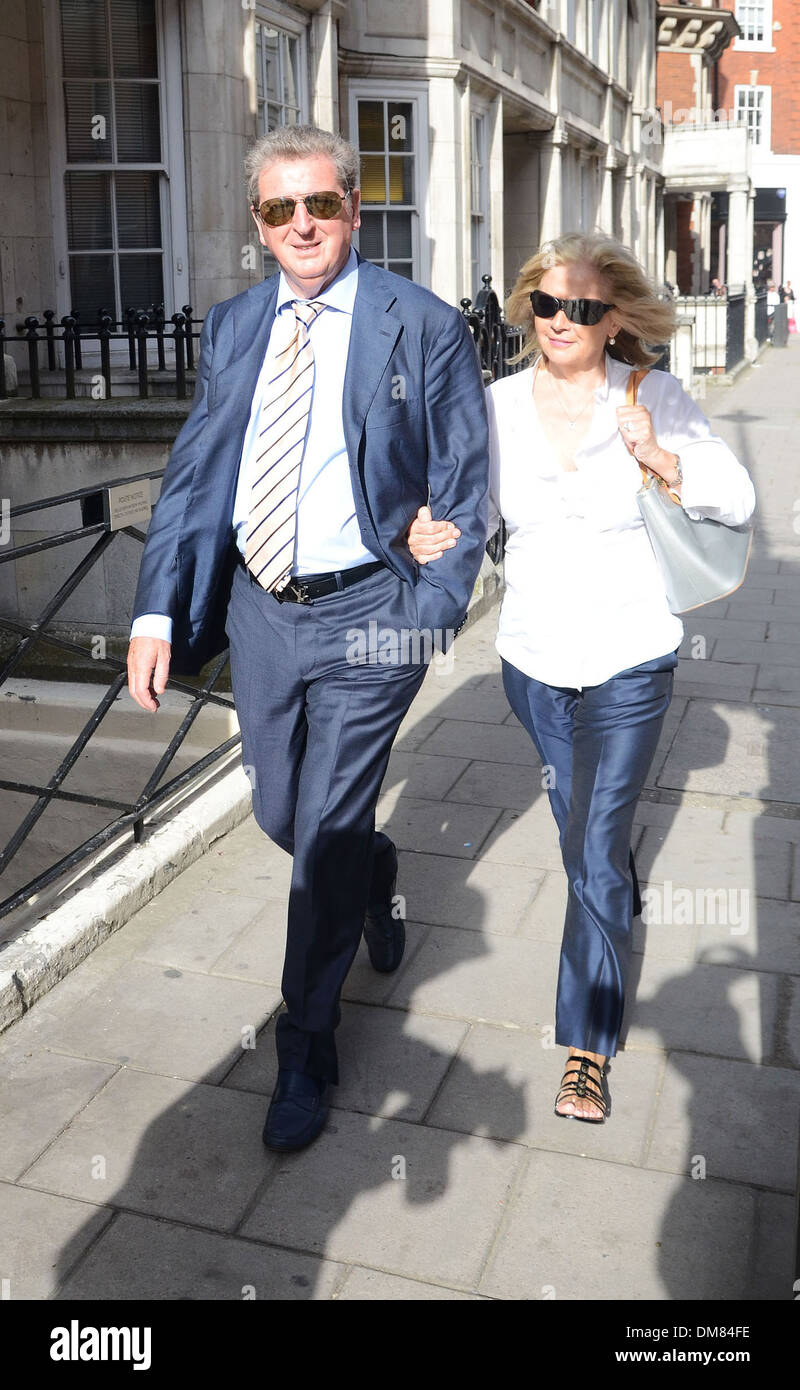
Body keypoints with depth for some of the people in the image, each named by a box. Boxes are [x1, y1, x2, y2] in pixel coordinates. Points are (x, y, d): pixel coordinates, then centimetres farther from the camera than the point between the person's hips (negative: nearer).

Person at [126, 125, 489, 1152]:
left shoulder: (425, 326, -5)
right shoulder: (231, 327, 7)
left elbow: (464, 488, -1)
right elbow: (191, 477, 6)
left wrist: (436, 611, -8)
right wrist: (158, 608, -3)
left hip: (366, 614, -4)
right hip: (258, 607, 5)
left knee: (325, 834, -1)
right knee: (282, 817, 16)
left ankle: (307, 1050, 20)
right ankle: (376, 878, 52)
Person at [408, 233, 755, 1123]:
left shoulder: (654, 399, -8)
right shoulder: (496, 407, -2)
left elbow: (737, 501, -6)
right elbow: (471, 516, -3)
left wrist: (661, 459, -24)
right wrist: (428, 541, -25)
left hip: (628, 661, -3)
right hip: (532, 658, 3)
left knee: (593, 856, -4)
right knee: (581, 822, 23)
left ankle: (587, 1052, 9)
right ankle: (623, 897, 56)